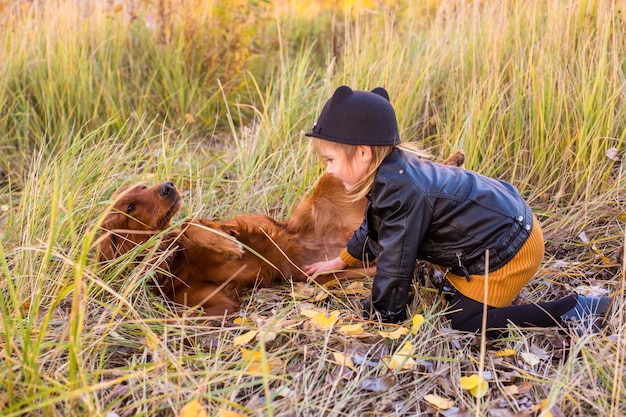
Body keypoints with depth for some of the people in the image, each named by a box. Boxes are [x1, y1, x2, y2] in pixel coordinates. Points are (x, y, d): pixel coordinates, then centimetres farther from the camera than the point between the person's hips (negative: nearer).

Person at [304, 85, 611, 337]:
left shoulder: (401, 191, -32)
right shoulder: (392, 170, -1)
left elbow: (395, 265, -24)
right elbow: (373, 227, 18)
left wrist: (378, 320, -11)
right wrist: (341, 262, 26)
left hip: (507, 247, -10)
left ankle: (573, 310, -6)